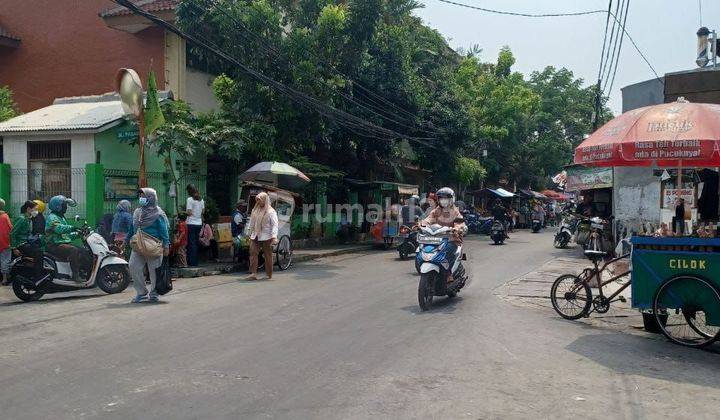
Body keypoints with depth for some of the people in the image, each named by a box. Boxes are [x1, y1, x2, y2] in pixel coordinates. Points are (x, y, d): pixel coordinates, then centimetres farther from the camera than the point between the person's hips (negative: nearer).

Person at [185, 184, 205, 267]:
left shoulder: (190, 199, -10)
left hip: (191, 224, -6)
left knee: (191, 243, -2)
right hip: (199, 223, 6)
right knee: (197, 243, 12)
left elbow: (189, 213, -14)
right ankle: (195, 261, 16)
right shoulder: (201, 200, 9)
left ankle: (192, 262, -2)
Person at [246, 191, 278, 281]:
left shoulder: (271, 211, -4)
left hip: (266, 237, -5)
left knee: (268, 255, 3)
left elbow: (275, 225, -11)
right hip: (255, 236, 5)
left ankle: (269, 274, 14)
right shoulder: (255, 210, 13)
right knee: (253, 253, -7)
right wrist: (250, 234, 20)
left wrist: (274, 237, -21)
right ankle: (253, 273, -8)